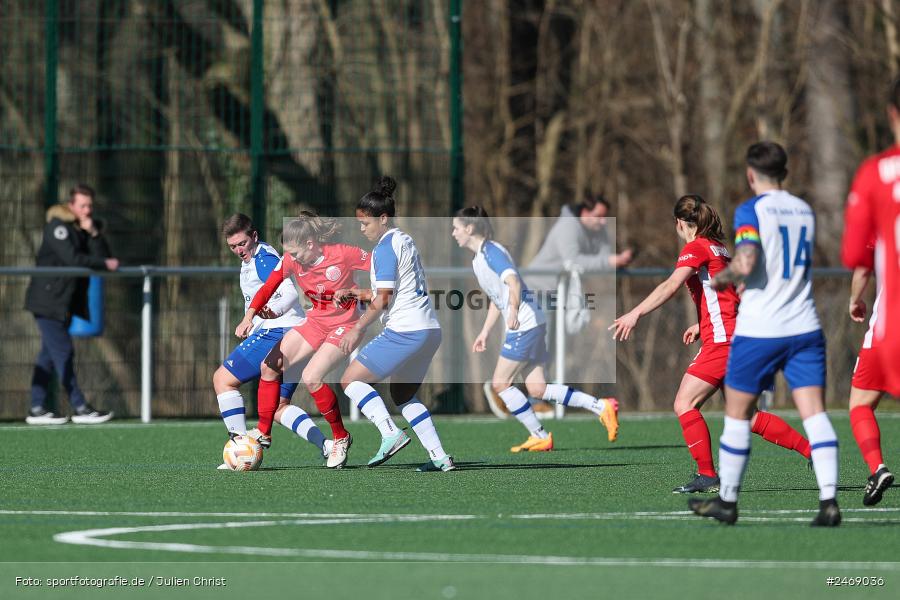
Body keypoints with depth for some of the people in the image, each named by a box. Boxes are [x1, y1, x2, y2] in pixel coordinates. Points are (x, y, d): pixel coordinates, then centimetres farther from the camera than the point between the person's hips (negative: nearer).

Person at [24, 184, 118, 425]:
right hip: (48, 301, -8)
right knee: (63, 351, -9)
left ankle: (37, 409, 10)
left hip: (66, 302, 8)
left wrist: (94, 234, -13)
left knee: (49, 354, 8)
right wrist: (105, 264, -15)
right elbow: (73, 258, -23)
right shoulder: (57, 226, -12)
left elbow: (104, 256, 0)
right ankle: (79, 408, -9)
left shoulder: (89, 226, 12)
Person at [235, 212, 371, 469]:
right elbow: (268, 288, 0)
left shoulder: (342, 254, -21)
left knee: (311, 377, -24)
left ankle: (341, 438, -5)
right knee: (269, 366, -8)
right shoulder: (291, 261, -8)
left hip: (345, 325, -6)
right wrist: (249, 316, -11)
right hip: (316, 321, 6)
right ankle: (263, 435, 2)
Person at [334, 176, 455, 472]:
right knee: (402, 394, 22)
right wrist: (355, 293, 17)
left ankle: (390, 433, -19)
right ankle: (440, 457, 13)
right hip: (429, 329, 10)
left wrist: (357, 329, -8)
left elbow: (383, 299, -14)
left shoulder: (385, 247, -11)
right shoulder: (405, 240, 18)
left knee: (351, 380, -4)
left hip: (404, 331, -10)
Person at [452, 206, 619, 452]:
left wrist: (514, 311, -39)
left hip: (525, 324, -10)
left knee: (500, 384, -5)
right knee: (537, 389, 6)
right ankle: (601, 406, 4)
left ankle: (539, 436, 0)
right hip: (524, 327, 10)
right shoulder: (479, 258, 20)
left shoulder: (490, 251, -10)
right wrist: (485, 333, 27)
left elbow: (513, 281, -26)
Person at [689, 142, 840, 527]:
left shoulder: (752, 211, -9)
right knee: (815, 414, -3)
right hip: (804, 328, 5)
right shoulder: (805, 211, 12)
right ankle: (829, 501, -16)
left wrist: (721, 279, -3)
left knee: (737, 415, 10)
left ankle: (726, 500, 19)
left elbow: (745, 264, -23)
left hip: (759, 331, -5)